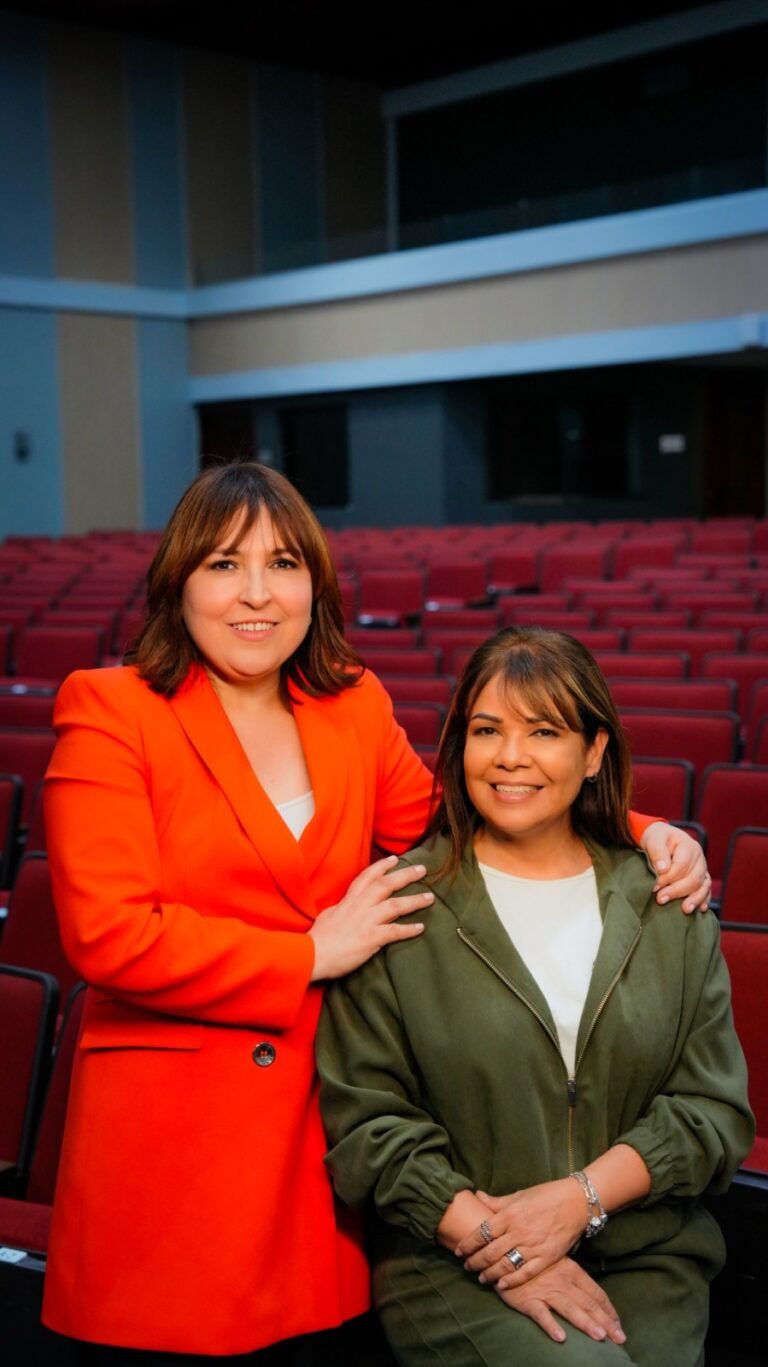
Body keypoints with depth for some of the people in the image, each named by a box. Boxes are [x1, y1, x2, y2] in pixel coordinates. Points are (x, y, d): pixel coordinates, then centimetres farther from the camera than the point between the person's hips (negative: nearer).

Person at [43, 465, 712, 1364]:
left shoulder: (354, 708, 8)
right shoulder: (108, 710, -8)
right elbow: (107, 933, -16)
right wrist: (312, 955, -12)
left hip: (311, 1121, 5)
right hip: (166, 1134, -4)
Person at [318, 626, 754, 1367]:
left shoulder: (666, 907, 7)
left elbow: (716, 1107, 4)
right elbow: (363, 1112, -4)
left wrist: (580, 1197, -9)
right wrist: (485, 1233, -13)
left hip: (646, 1261, 3)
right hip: (452, 1265, -3)